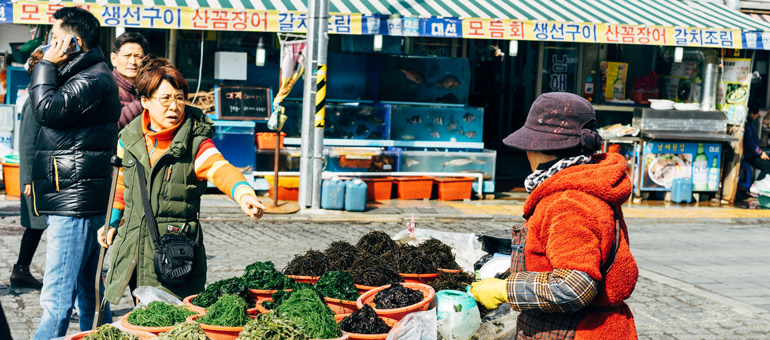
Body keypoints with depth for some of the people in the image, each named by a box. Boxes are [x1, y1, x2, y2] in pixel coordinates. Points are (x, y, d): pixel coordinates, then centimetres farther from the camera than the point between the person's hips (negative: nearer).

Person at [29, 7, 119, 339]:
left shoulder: (94, 79, -13)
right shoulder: (85, 75, 20)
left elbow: (47, 110, -20)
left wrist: (46, 65, -9)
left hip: (75, 201, -11)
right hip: (77, 200, 11)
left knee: (56, 298, -12)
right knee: (88, 294, 16)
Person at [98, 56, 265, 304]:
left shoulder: (195, 143, -9)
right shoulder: (129, 137, 4)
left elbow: (220, 170, -28)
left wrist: (244, 194, -47)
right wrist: (113, 221, 25)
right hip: (132, 244, 4)